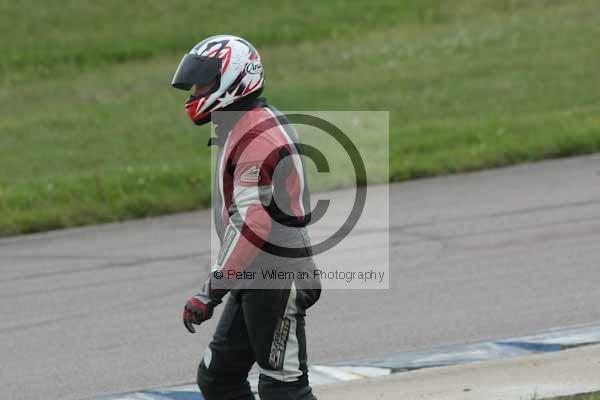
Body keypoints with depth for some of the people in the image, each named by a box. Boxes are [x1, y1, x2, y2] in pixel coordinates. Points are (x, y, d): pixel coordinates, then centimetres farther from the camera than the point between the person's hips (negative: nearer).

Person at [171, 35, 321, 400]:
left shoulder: (259, 138, -19)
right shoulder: (240, 130, 14)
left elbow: (252, 225, -26)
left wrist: (213, 291, -28)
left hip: (278, 280, -10)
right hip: (254, 279, 10)